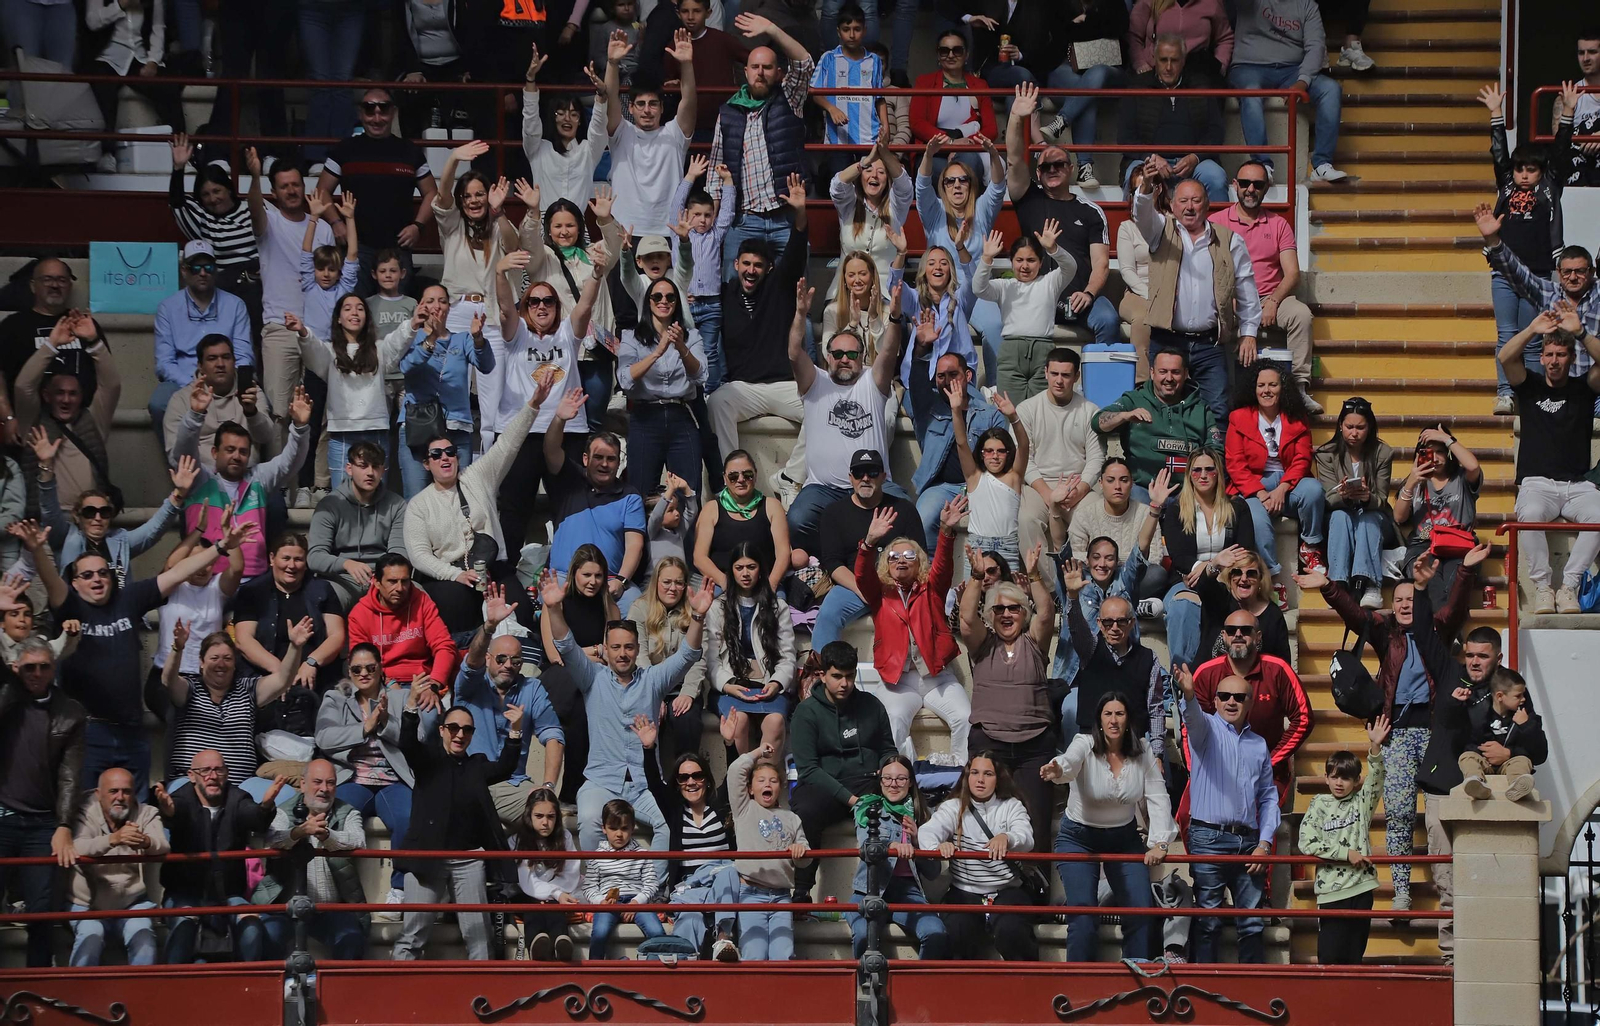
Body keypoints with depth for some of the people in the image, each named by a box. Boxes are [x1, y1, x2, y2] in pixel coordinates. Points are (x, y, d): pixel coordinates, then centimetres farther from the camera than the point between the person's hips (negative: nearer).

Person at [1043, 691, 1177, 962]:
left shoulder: (1142, 751, -8)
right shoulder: (1085, 744, -18)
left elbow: (1157, 798, -10)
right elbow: (1071, 761, -41)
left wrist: (1159, 843, -21)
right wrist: (1057, 770, -65)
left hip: (1124, 837, 3)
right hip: (1079, 838, -3)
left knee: (1141, 909, -5)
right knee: (1083, 912, -16)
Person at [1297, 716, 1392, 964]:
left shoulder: (1362, 802, 9)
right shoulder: (1319, 806, 2)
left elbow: (1376, 777, -6)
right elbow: (1306, 844, -8)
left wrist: (1376, 747, -23)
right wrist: (1346, 854, -11)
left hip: (1362, 886, 2)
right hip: (1332, 889, -2)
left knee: (1355, 954, 6)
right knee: (1330, 956, -5)